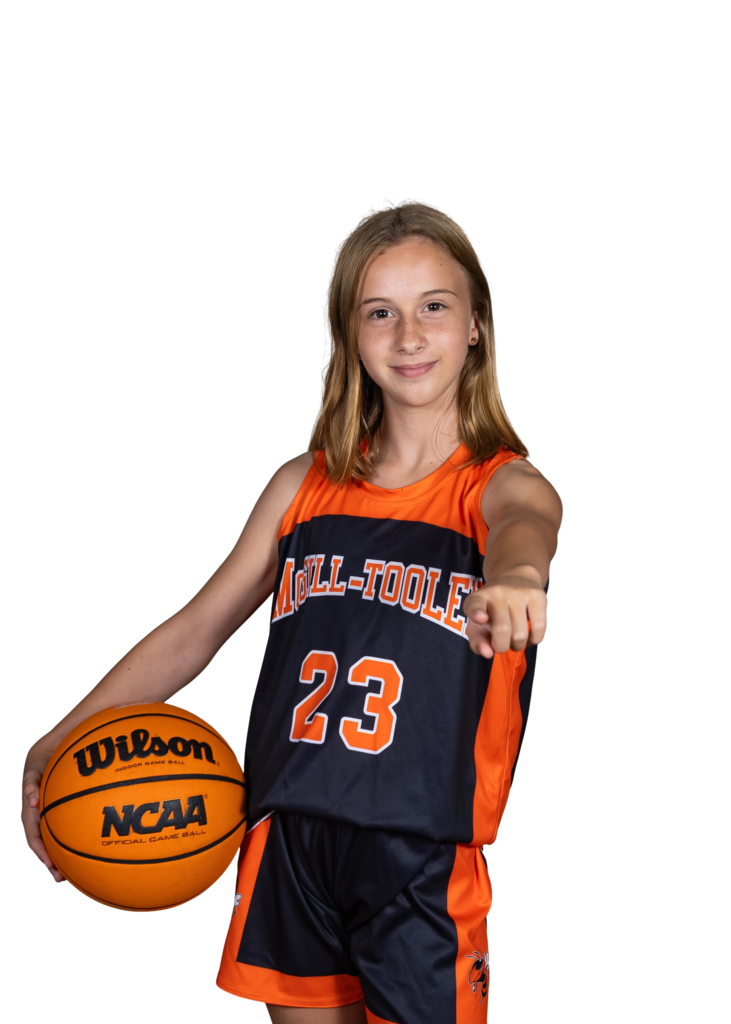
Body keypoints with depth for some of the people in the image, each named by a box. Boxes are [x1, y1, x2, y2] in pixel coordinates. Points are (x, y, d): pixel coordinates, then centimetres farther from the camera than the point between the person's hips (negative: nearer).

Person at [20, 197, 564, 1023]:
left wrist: (516, 578, -54)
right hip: (289, 841, 3)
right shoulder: (304, 485, 7)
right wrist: (55, 746, 2)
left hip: (426, 859, -3)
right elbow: (194, 633, 12)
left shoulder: (504, 484, -3)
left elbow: (525, 527, -28)